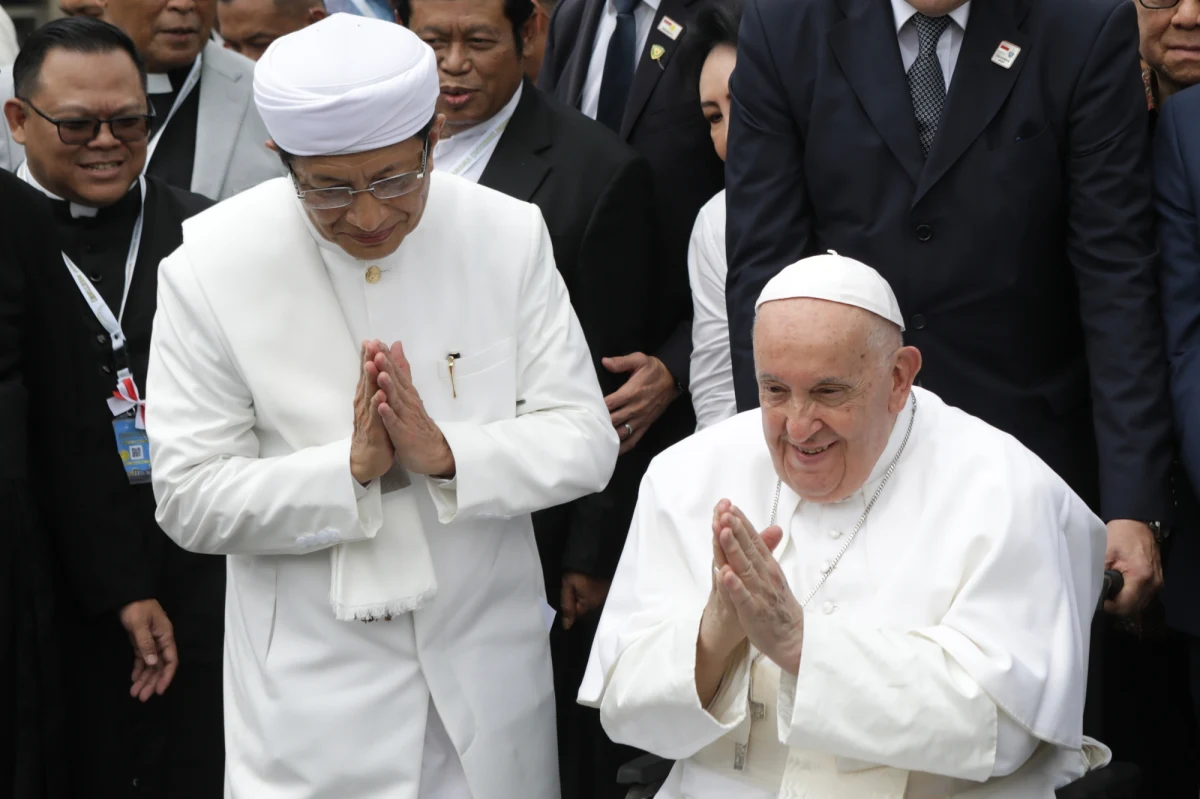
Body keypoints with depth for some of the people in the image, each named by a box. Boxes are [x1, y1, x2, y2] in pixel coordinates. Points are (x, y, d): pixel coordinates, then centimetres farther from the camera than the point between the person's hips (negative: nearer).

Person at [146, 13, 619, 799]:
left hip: (489, 671, 2)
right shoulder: (210, 268, -12)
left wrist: (447, 454, -22)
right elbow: (189, 499, -11)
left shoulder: (510, 235, -6)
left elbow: (586, 442, -5)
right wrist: (350, 467, -23)